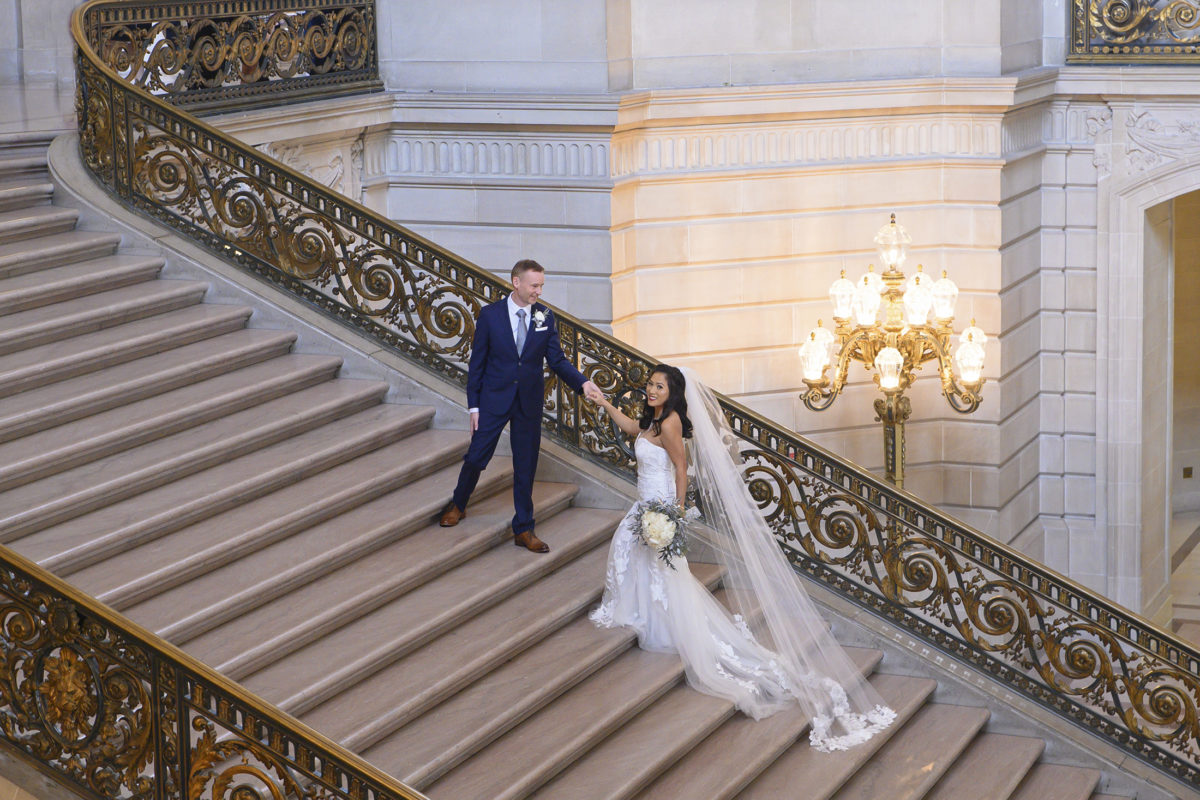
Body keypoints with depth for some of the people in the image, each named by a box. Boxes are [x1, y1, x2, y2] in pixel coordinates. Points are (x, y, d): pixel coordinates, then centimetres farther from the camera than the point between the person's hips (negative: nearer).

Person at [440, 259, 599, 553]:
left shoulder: (545, 317, 0)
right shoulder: (490, 315, -7)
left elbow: (556, 360, 2)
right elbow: (477, 363, -3)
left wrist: (582, 382, -15)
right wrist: (474, 406, -4)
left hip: (529, 403, 2)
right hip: (494, 399, -2)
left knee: (526, 466, 7)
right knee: (476, 457, 5)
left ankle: (524, 529, 17)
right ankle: (458, 505, 33)